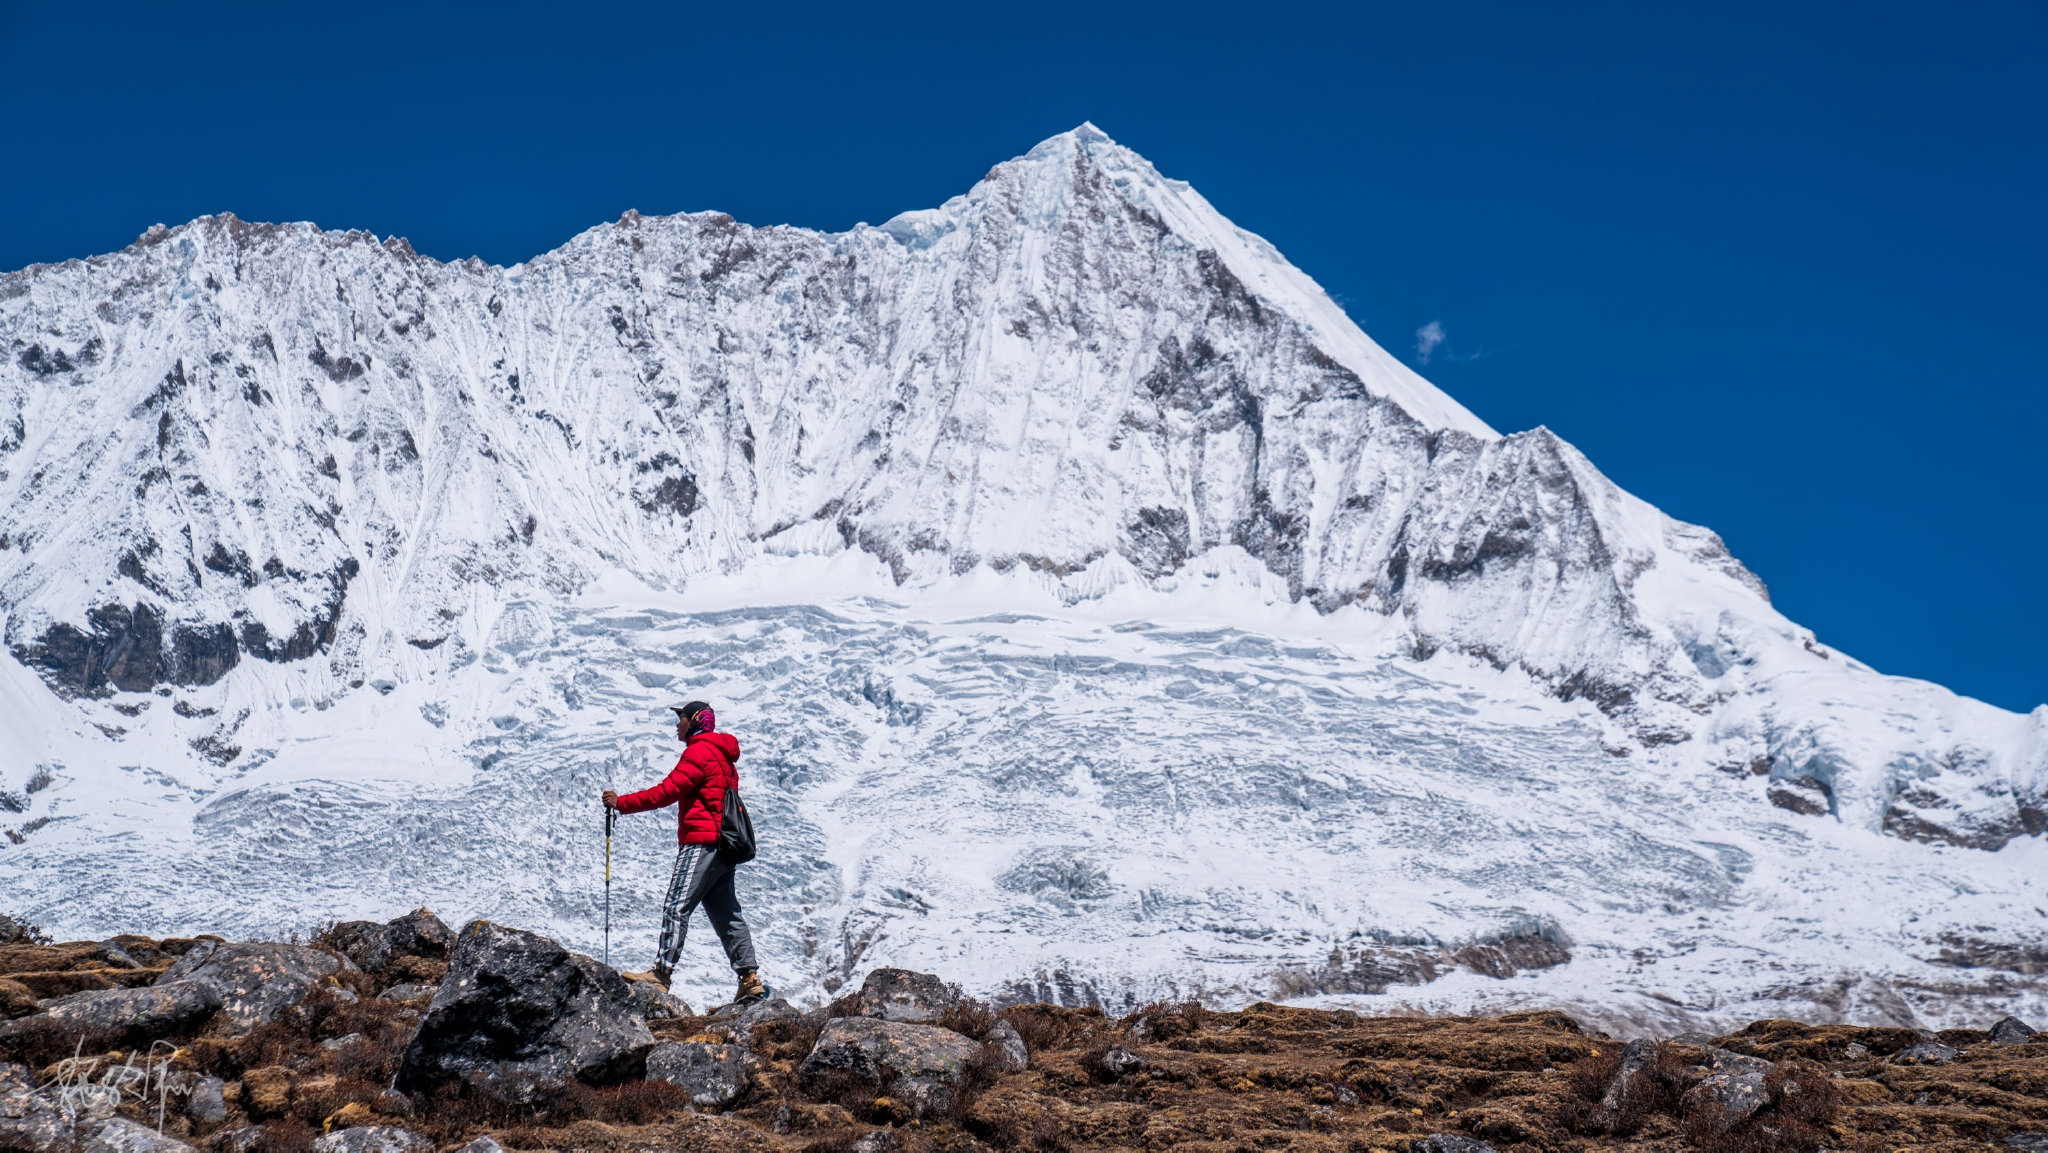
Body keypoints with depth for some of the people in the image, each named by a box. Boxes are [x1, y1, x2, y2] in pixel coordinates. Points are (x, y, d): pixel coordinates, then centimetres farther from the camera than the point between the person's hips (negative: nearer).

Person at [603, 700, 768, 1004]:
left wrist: (621, 803, -8)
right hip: (723, 846, 10)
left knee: (676, 907, -13)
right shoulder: (723, 756, 24)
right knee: (726, 914, 9)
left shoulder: (699, 752, -7)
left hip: (702, 843, -10)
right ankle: (750, 979, 6)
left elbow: (666, 792, -13)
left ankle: (661, 971, -19)